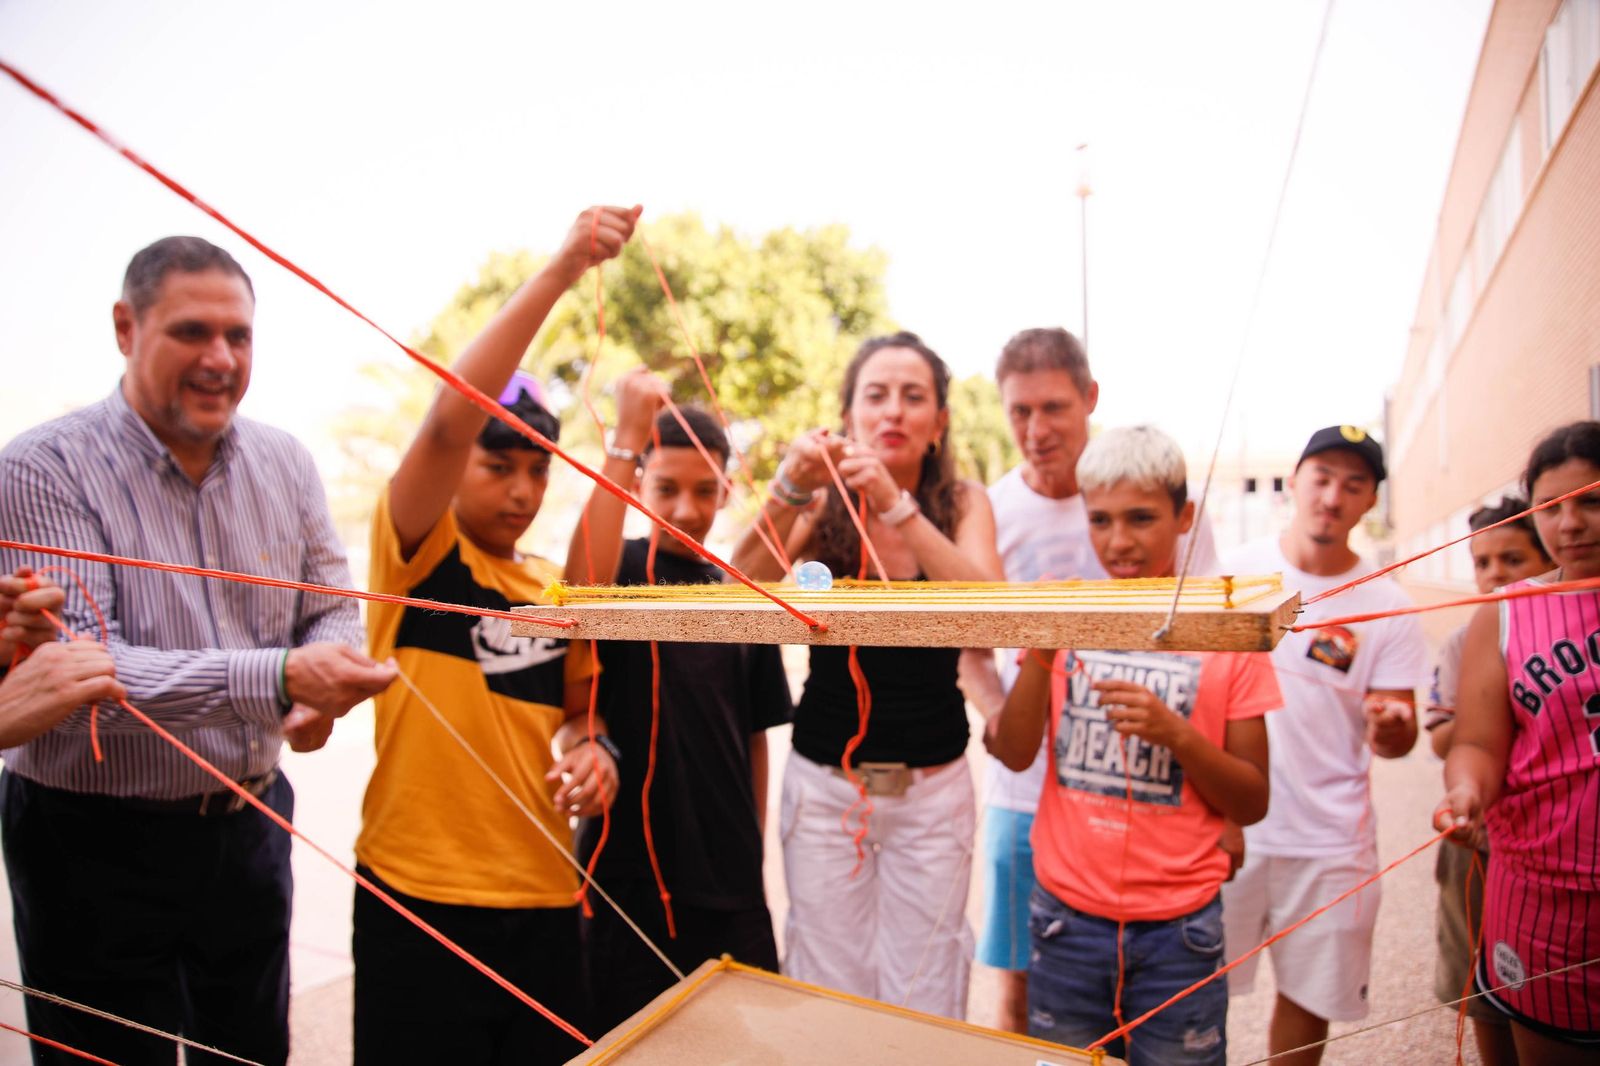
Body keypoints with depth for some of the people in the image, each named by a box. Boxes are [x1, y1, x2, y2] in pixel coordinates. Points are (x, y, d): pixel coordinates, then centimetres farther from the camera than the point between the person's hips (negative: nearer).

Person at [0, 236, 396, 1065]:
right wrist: (278, 677, -36)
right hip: (99, 847, -5)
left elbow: (333, 608, 6)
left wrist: (320, 696, -17)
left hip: (251, 829, 5)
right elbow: (74, 668, -24)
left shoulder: (284, 463, 1)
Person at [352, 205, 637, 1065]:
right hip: (421, 898, -5)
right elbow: (446, 422, -26)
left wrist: (590, 751, -4)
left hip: (544, 899, 5)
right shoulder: (416, 553, -8)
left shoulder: (559, 587, 8)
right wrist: (558, 272, -30)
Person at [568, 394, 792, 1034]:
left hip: (731, 881, 4)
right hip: (632, 869, -4)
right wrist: (625, 439, -38)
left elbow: (753, 733, 11)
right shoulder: (625, 569, -6)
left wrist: (753, 850, 11)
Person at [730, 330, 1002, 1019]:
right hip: (824, 781, 0)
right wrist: (786, 495, -33)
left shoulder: (963, 502, -1)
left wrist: (898, 507, -31)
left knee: (923, 994, 7)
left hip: (933, 784, 1)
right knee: (828, 988, 6)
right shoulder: (823, 503, -3)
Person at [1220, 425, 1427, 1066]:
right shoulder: (1236, 570, -2)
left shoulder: (1386, 607, -3)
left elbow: (1397, 735, -2)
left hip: (1331, 842, 0)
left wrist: (1391, 730, -26)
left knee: (1311, 996, 12)